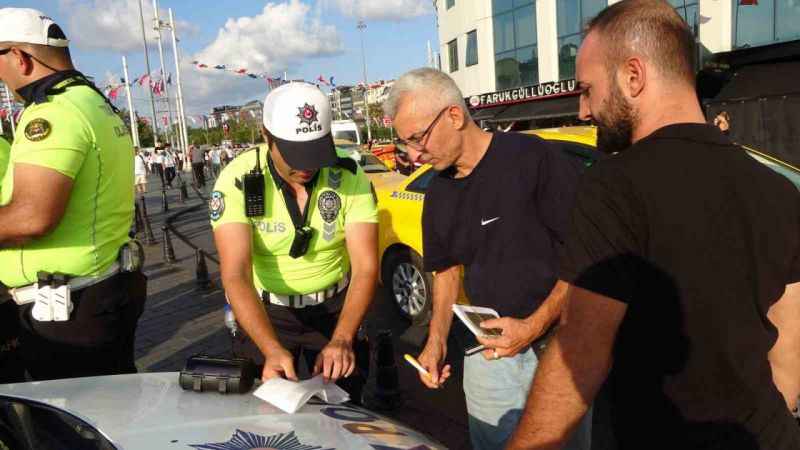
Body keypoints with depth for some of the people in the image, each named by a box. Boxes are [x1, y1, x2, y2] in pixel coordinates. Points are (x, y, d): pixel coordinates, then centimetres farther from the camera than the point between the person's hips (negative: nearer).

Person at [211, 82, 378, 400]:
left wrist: (342, 339, -33)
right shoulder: (238, 180, -21)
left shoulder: (349, 177, -17)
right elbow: (236, 276, -29)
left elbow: (366, 267, -19)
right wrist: (273, 350, -43)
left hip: (335, 306, 2)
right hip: (265, 311, -1)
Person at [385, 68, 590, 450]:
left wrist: (533, 326, -20)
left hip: (559, 345, -5)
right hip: (488, 355, 5)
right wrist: (436, 340, 3)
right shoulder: (438, 193, 6)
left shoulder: (532, 158, -15)